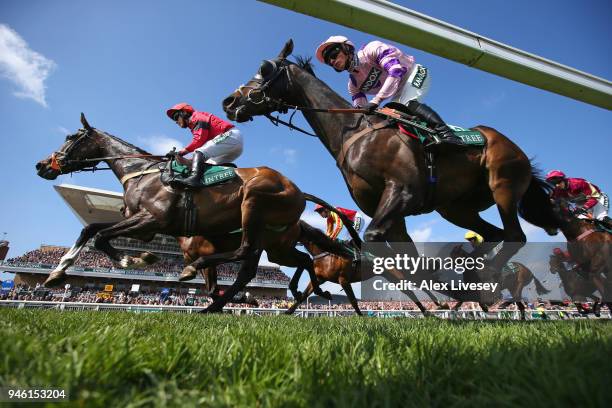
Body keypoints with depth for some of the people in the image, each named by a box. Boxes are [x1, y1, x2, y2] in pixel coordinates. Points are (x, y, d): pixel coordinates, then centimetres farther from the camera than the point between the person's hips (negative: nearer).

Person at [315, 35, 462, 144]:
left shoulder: (372, 49, -22)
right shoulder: (353, 85, -1)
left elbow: (396, 70, -36)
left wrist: (376, 100, -44)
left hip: (415, 75, -8)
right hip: (399, 93, 8)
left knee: (408, 104, -33)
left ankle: (447, 134, -42)